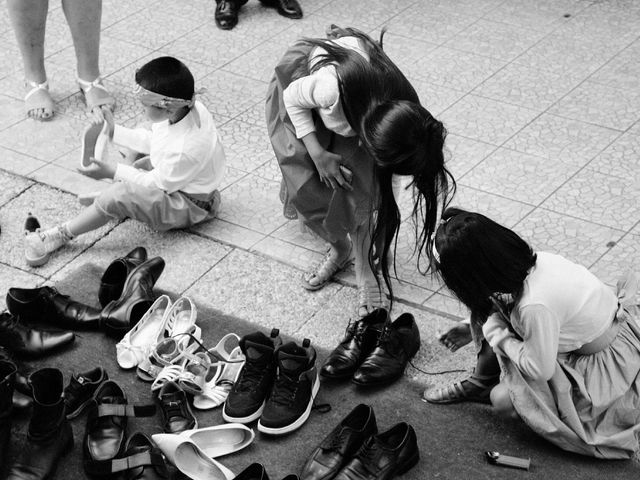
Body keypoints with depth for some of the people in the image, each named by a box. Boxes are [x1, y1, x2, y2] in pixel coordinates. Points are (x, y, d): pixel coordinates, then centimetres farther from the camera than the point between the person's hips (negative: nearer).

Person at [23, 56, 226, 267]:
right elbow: (152, 141, 6)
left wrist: (113, 172, -17)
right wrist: (115, 132, 7)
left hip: (189, 206, -10)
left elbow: (157, 183, -21)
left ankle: (60, 235, -13)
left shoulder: (186, 150, -37)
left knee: (119, 194, -24)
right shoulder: (191, 108, -12)